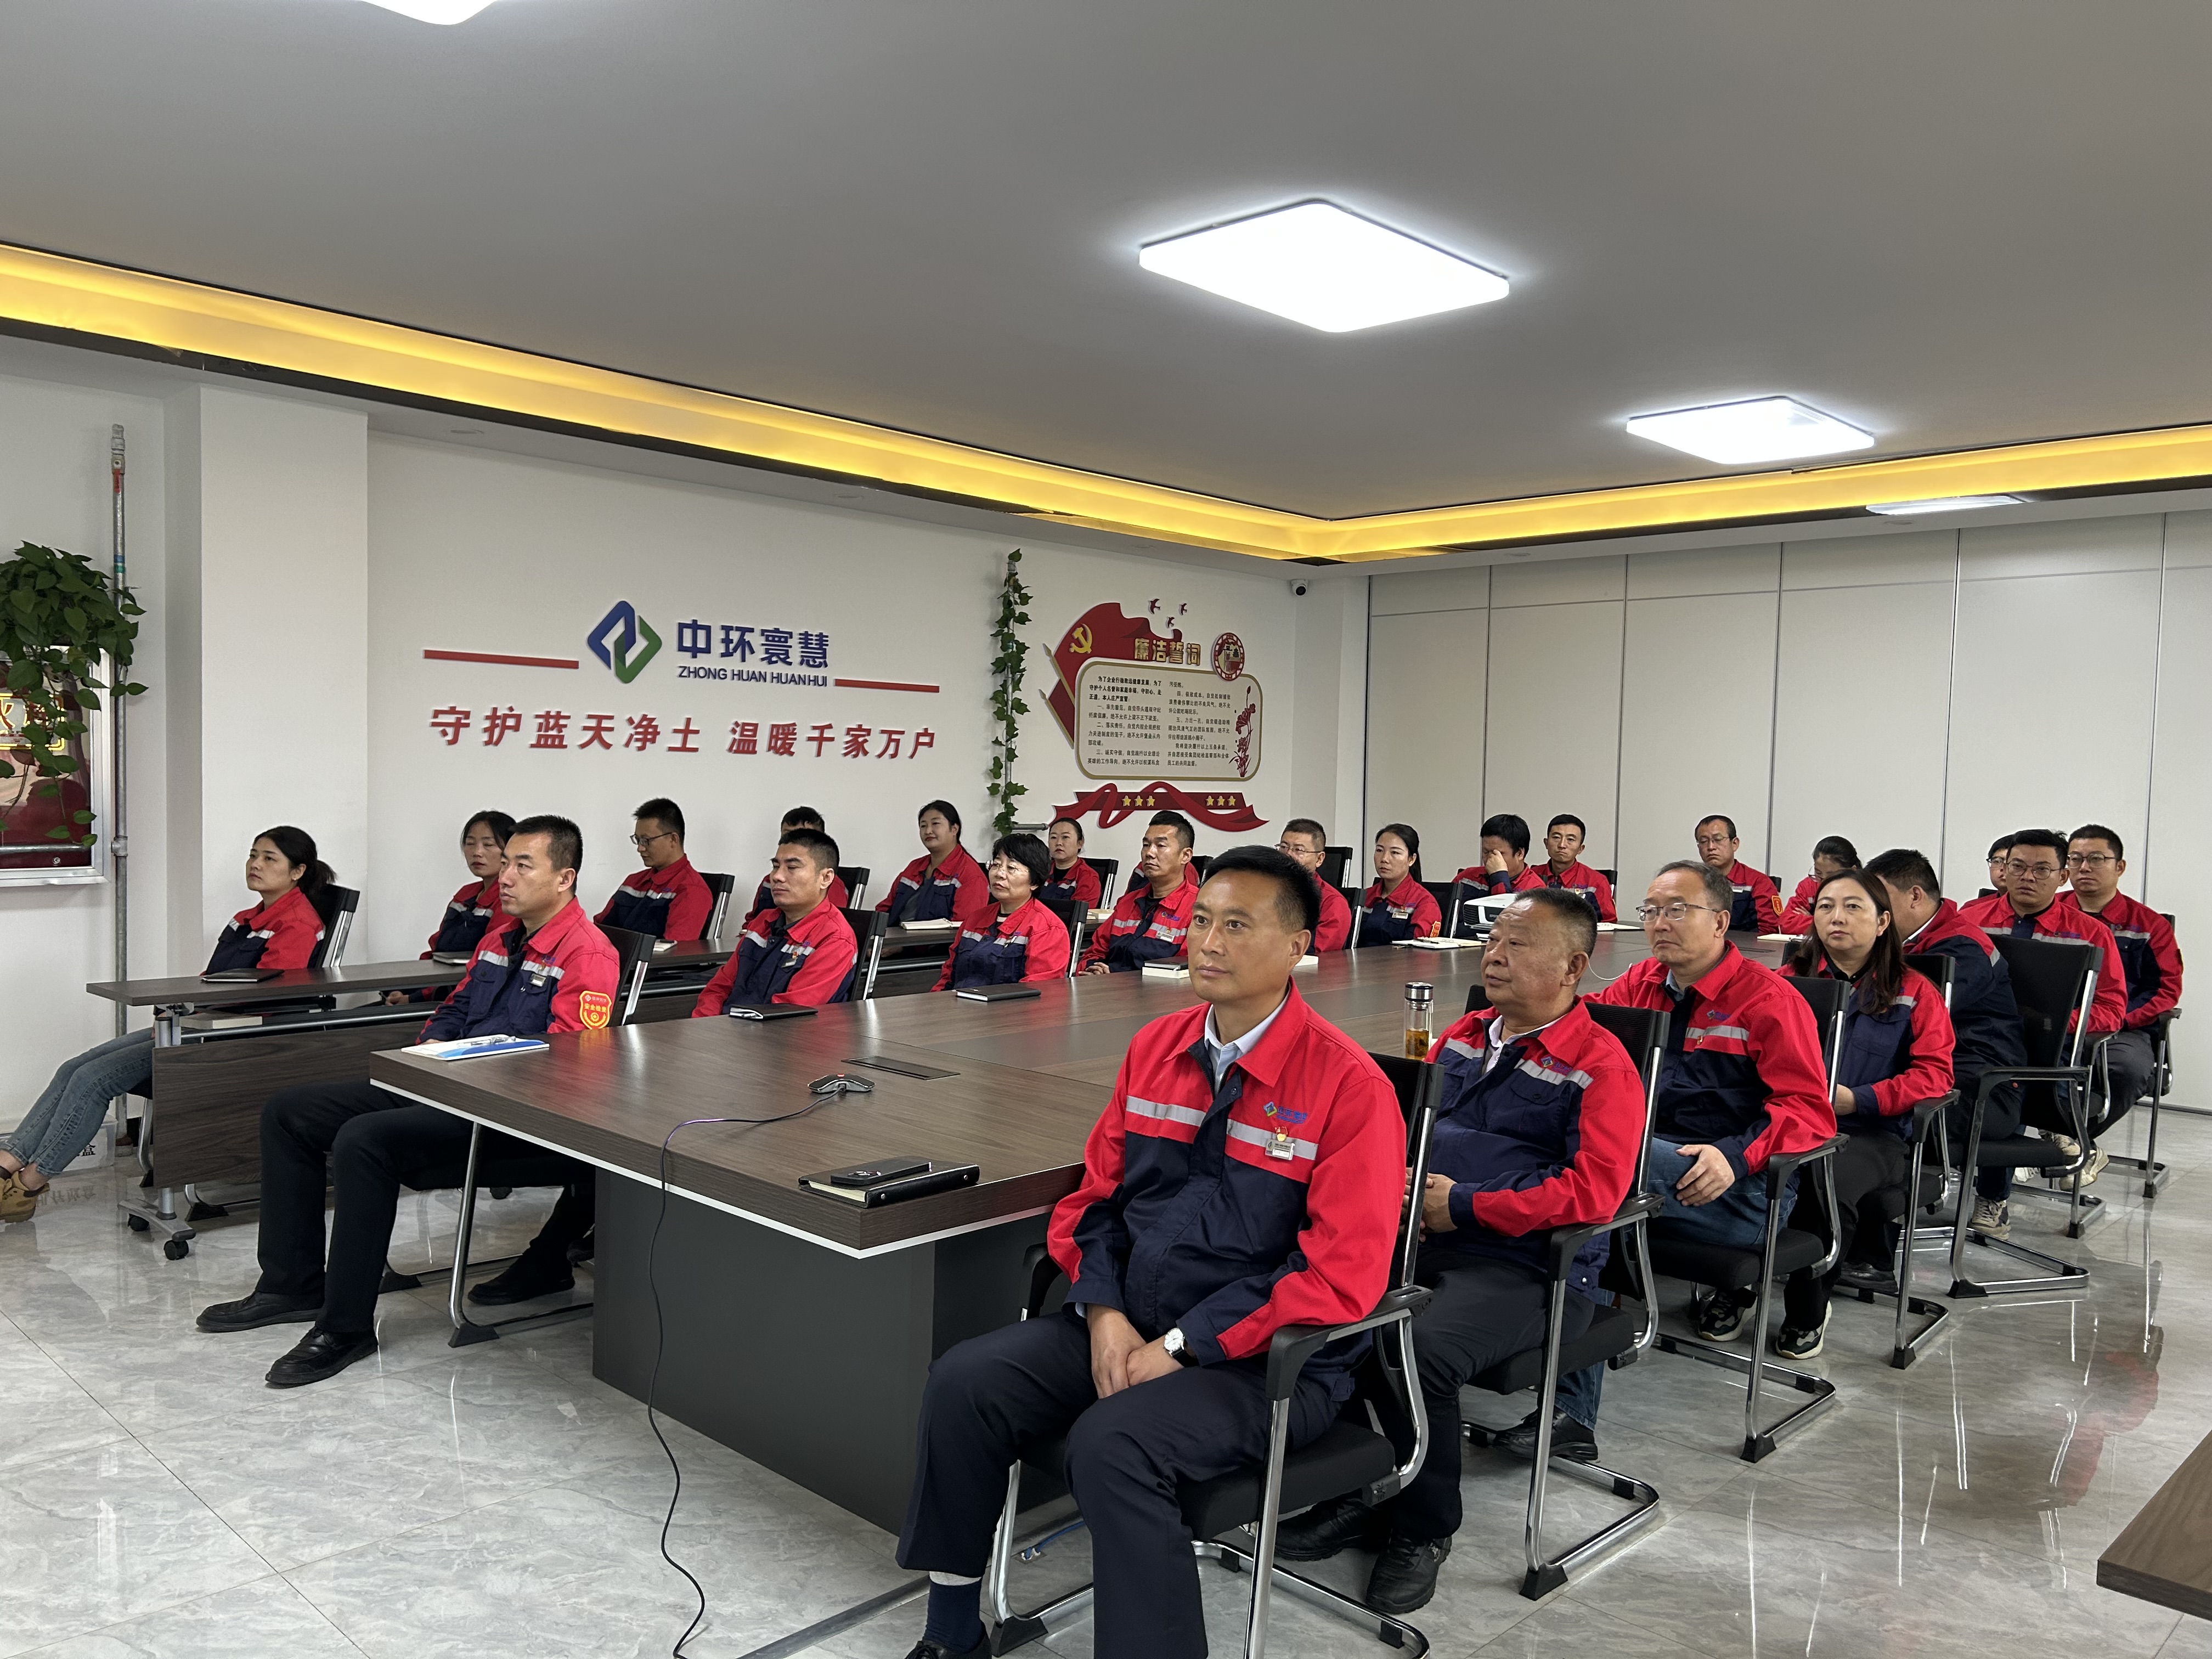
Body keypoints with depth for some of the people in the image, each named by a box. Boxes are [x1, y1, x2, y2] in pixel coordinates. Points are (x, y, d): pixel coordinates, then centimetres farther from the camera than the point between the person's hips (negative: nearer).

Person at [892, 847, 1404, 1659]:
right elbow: (1097, 1195, 12)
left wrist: (1182, 1347, -17)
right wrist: (1106, 1312, -7)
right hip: (1126, 1325, 6)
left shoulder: (1349, 1084, -13)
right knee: (962, 1383, -11)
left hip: (1266, 1360, -6)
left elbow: (1342, 1273, -16)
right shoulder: (1155, 1047, 7)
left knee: (1112, 1442, -31)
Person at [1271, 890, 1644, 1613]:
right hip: (1419, 1235, 7)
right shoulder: (1465, 1035, 17)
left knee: (1422, 1351, -32)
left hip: (1524, 1263, -6)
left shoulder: (1602, 1065, -3)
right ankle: (1357, 1496, 0)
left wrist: (1464, 1205, -14)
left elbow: (1596, 1190, -15)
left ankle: (1421, 1530, -3)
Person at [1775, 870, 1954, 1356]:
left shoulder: (1914, 992, 12)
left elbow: (1934, 1074, 3)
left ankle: (1808, 1312, -12)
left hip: (1874, 1133, -1)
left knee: (1833, 1179, -37)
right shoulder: (1789, 980, 17)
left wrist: (1857, 1098, -11)